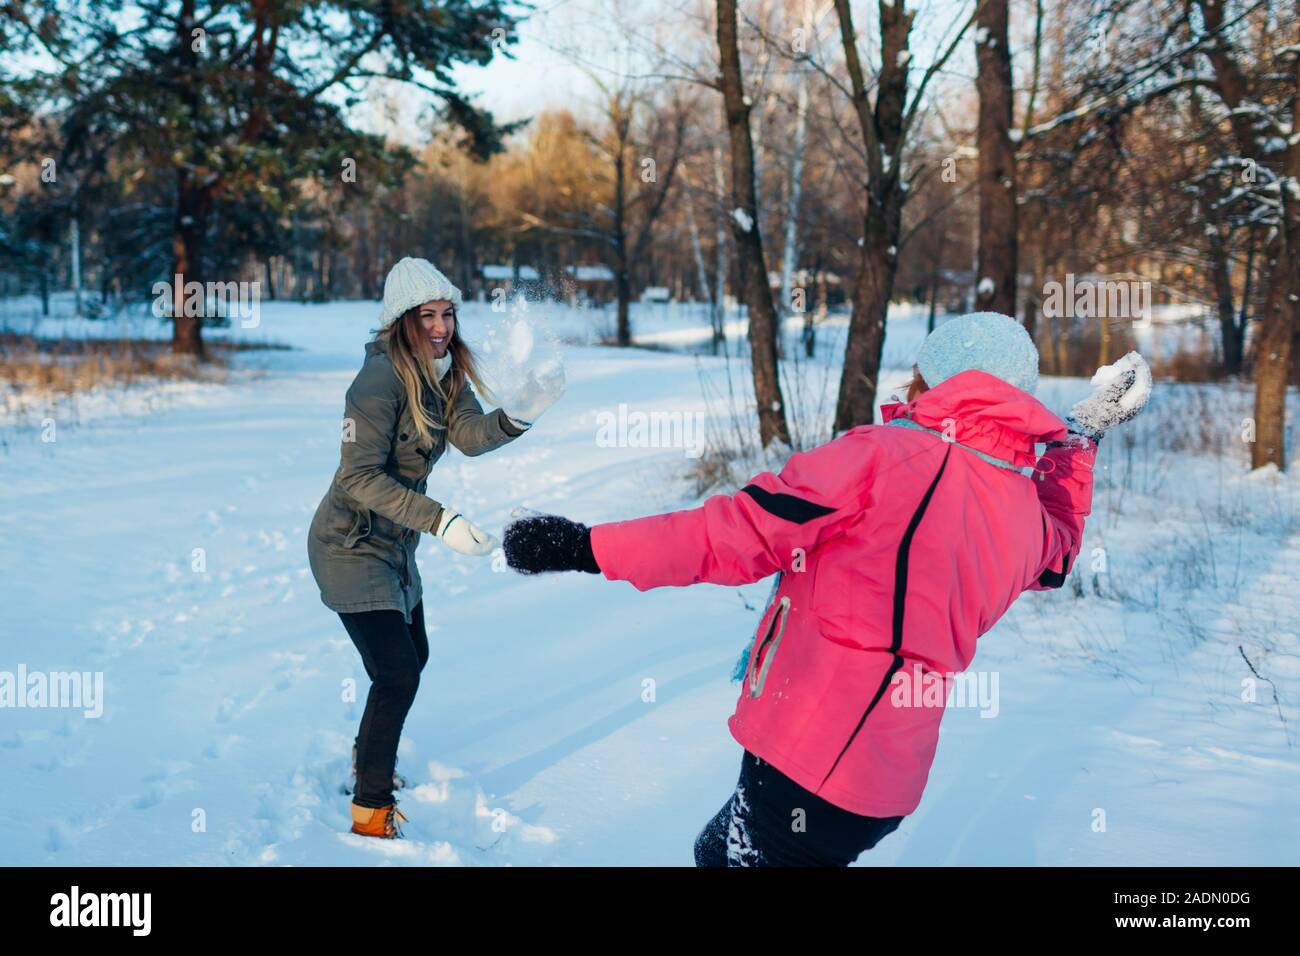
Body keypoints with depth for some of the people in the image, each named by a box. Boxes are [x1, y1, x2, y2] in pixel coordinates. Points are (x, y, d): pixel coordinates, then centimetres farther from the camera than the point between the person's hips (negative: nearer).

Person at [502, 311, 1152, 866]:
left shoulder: (887, 457, -16)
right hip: (887, 782, 8)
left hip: (806, 768, -8)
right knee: (717, 851, 26)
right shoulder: (1027, 518, 5)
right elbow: (1055, 553, 32)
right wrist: (1080, 434, 39)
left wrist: (587, 546, -12)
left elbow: (737, 532, -17)